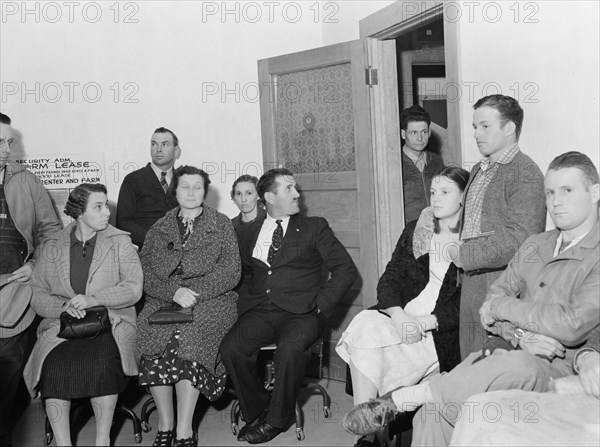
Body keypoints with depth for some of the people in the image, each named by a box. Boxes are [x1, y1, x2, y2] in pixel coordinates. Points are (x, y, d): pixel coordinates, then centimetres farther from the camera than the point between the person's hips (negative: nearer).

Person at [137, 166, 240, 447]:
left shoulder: (221, 225, 10)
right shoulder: (158, 229, 16)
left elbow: (230, 272, 0)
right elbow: (145, 274, 6)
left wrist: (195, 292, -14)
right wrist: (174, 292, -14)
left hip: (210, 301, -2)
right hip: (164, 301, 2)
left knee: (188, 338, -32)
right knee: (151, 334, -29)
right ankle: (165, 424, -17)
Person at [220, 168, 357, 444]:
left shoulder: (314, 228, 10)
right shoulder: (249, 232, 18)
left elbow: (346, 269, 4)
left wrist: (320, 303, -5)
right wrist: (244, 304, 2)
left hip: (299, 312, -2)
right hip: (258, 312, 3)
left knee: (290, 349, -33)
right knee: (230, 348, -24)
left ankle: (277, 419, -9)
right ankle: (257, 410, -1)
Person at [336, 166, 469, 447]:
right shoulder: (414, 232, 17)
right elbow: (388, 280, 8)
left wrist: (425, 323, -18)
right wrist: (398, 315, -12)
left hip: (442, 331, -5)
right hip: (401, 317, 5)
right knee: (364, 327, -27)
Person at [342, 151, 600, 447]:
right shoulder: (534, 246, 17)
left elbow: (571, 326, -19)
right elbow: (490, 308, 12)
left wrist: (503, 306, -5)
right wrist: (519, 337, -11)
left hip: (565, 369, -5)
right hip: (512, 358, 5)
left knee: (519, 366, -40)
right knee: (433, 414, -22)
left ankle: (401, 399, -27)